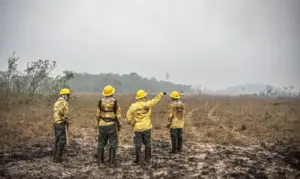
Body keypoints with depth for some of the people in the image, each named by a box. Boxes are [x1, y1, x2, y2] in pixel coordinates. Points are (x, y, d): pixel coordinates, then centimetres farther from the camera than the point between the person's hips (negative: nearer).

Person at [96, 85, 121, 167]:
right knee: (113, 143, 7)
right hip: (112, 125, -2)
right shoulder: (115, 102, -7)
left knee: (101, 144, 11)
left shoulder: (100, 101, 0)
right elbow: (118, 115, -5)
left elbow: (97, 114, 4)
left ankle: (100, 162, 13)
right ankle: (112, 161, 10)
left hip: (102, 125, 3)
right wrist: (118, 125, 7)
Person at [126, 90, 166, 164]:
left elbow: (128, 115, -7)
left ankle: (137, 159, 5)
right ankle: (147, 158, 18)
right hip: (146, 127, 0)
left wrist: (132, 123, 5)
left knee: (138, 144, 6)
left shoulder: (133, 106, -5)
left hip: (137, 128, 0)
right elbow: (156, 99, 6)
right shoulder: (147, 104, -7)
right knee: (147, 144, 13)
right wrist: (162, 94, 20)